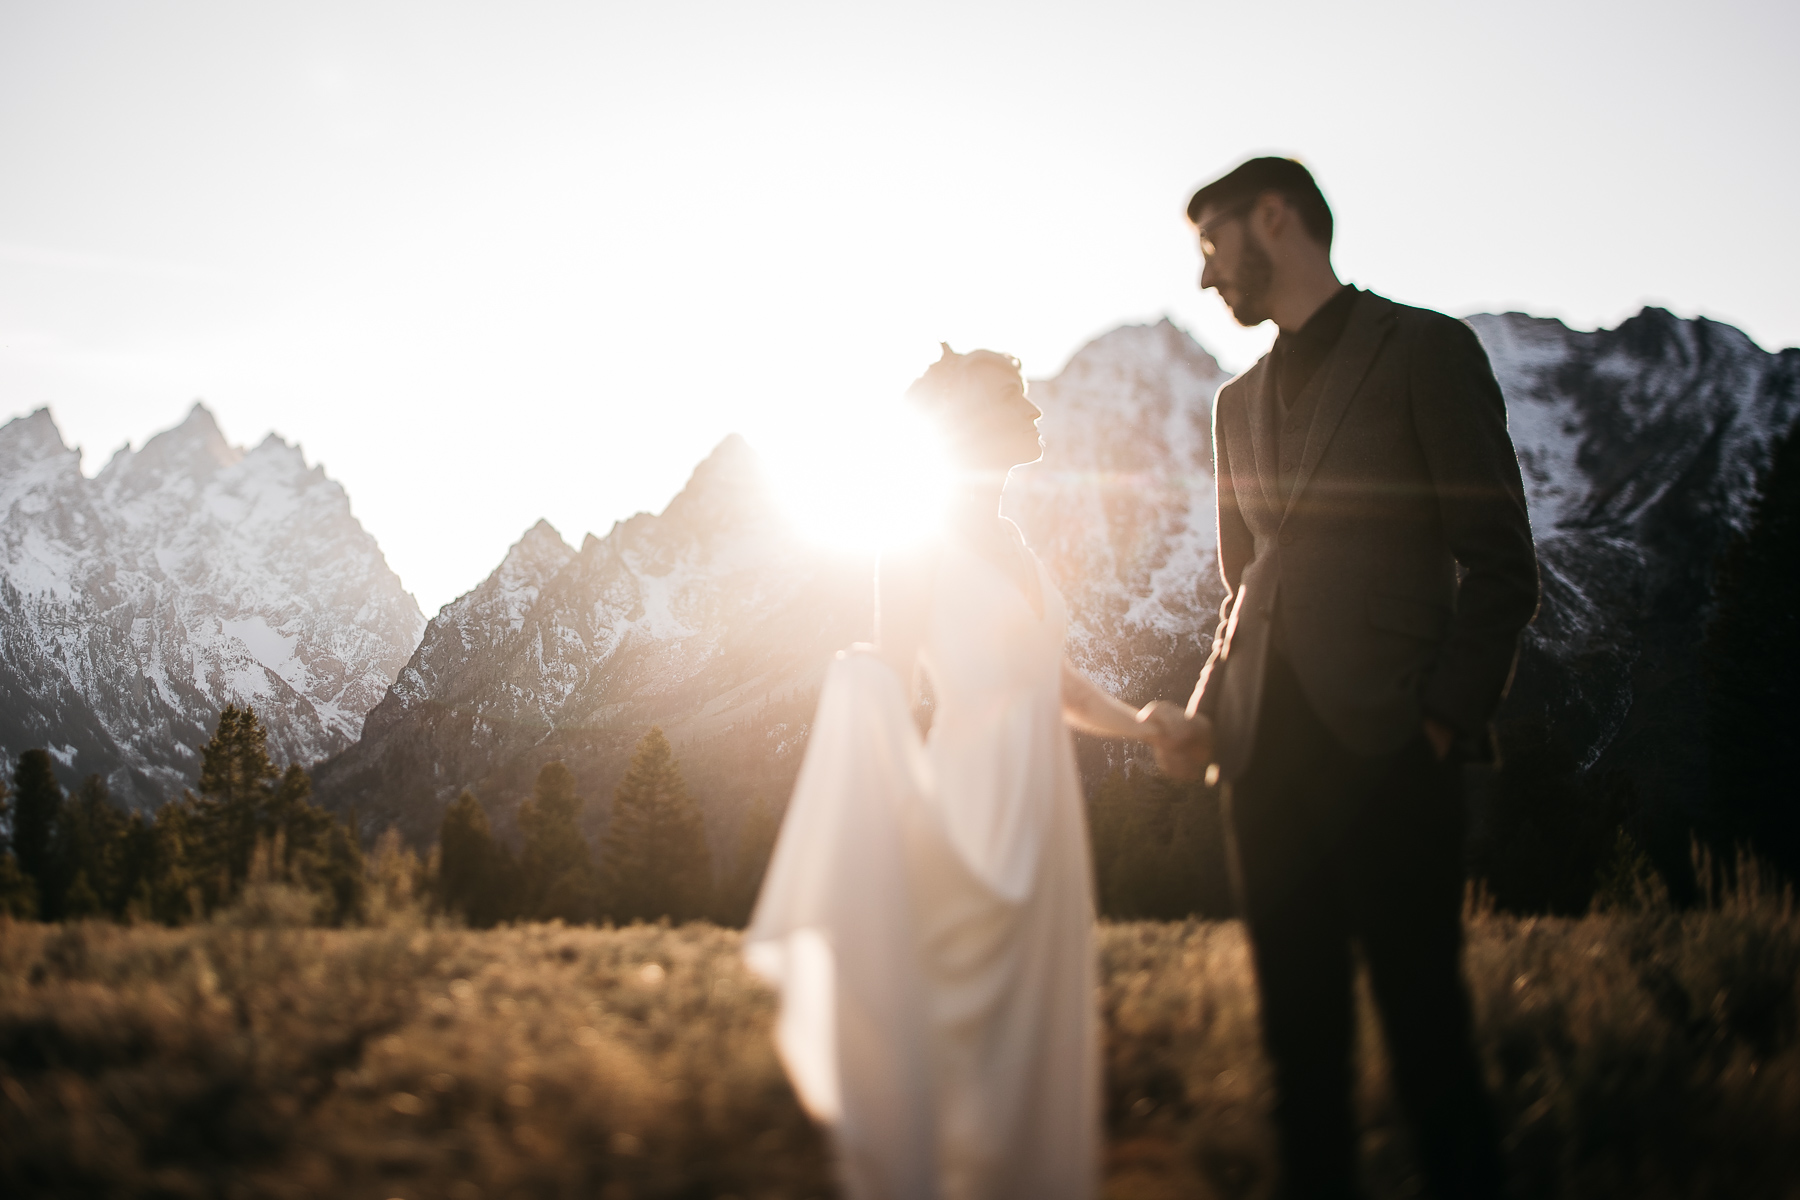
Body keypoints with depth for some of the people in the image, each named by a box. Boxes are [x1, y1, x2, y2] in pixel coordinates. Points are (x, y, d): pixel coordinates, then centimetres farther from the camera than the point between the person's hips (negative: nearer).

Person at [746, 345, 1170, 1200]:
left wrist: (1150, 731, 13)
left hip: (1042, 817, 8)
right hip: (970, 818, -8)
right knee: (956, 1044, -3)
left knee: (1035, 1049, 11)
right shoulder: (922, 543, -6)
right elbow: (886, 688, -12)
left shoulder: (1017, 545, 16)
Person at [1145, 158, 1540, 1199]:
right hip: (1269, 759, 6)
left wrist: (1444, 722, -11)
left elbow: (1501, 568, -1)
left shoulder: (1426, 351, 3)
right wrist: (1209, 715, 8)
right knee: (1302, 1037, 7)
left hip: (1388, 755, -5)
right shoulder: (1240, 401, 22)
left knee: (1427, 1030, -4)